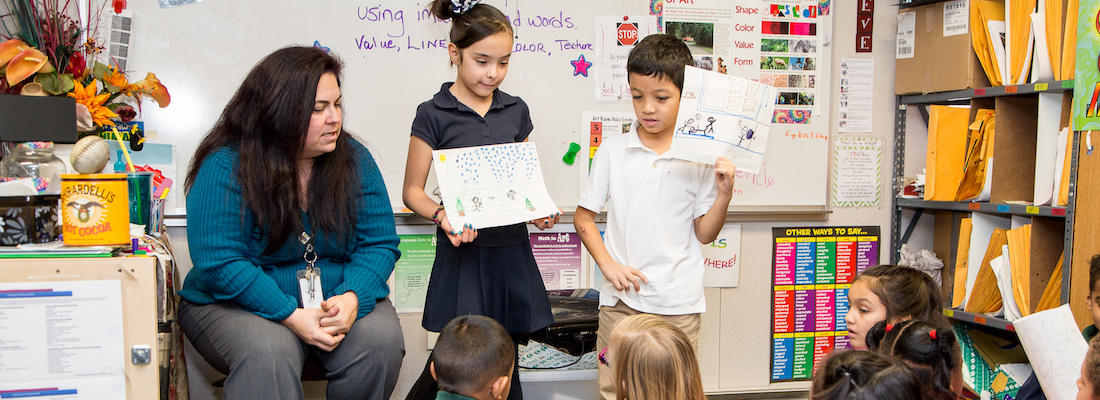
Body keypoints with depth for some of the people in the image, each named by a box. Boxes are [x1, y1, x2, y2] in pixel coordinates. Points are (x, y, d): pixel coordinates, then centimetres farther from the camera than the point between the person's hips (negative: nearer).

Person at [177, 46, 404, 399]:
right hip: (236, 304, -3)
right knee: (268, 351, -36)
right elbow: (219, 263, -18)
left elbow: (379, 244, -2)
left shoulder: (354, 159, 0)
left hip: (338, 299, 4)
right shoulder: (226, 166, -13)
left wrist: (352, 297, -23)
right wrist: (292, 315, -26)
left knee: (381, 340, -25)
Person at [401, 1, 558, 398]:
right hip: (462, 250, -4)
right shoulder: (433, 115, -2)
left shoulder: (516, 111, 11)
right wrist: (441, 215, -18)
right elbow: (412, 191, 1)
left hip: (511, 249, 4)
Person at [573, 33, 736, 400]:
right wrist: (608, 265, -7)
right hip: (621, 300, 1)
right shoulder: (613, 150, 0)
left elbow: (705, 234, 2)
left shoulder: (700, 157, -2)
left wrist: (724, 193, -13)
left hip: (678, 303, 0)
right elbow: (583, 217, 5)